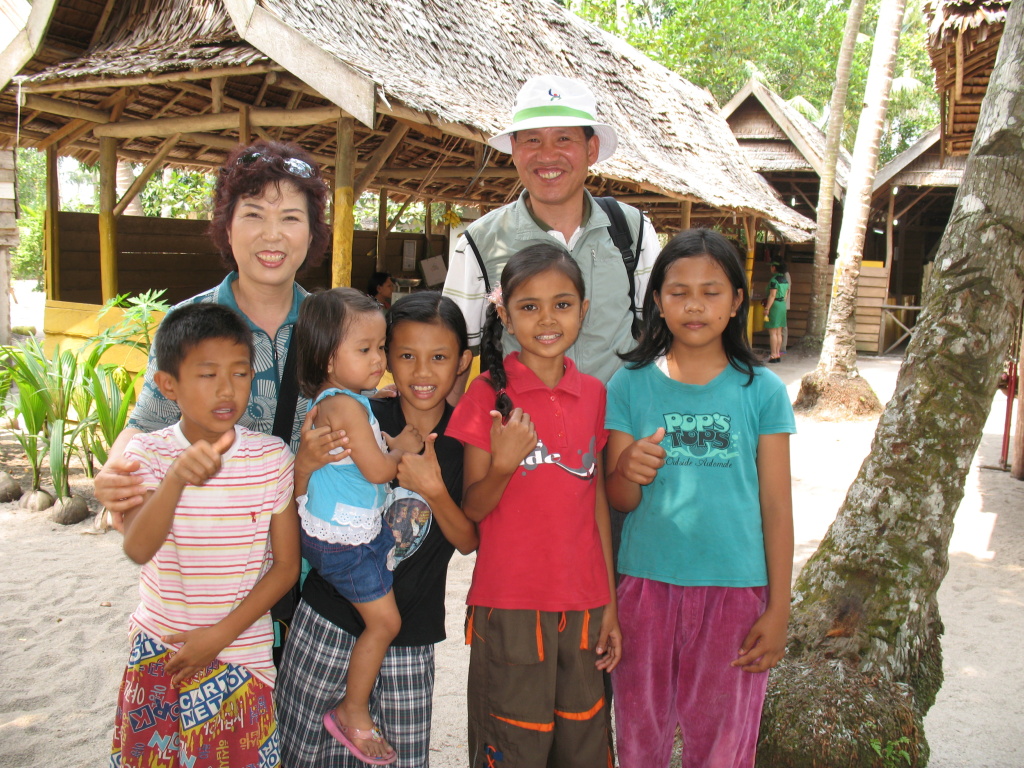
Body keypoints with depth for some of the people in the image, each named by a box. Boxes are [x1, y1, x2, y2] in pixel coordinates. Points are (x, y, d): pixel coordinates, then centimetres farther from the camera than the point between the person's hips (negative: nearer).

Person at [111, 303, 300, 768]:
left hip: (240, 654, -1)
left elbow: (286, 564, -6)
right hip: (157, 648, 1)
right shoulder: (148, 453, -9)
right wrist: (177, 478, -39)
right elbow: (139, 549, -23)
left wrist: (222, 633, -12)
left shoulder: (273, 458, -10)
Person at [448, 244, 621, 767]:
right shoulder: (488, 394, -8)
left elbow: (596, 500, 10)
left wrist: (610, 604, 10)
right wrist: (502, 466, -26)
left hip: (583, 605, 4)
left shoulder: (594, 394, 4)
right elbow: (472, 510, -5)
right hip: (510, 605, -4)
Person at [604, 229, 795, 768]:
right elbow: (620, 501, -1)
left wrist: (779, 607, -2)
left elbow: (776, 504, 1)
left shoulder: (762, 390, -2)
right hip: (646, 583, 1)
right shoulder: (631, 384, -1)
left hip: (736, 589, 0)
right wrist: (628, 471, -24)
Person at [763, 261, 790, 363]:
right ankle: (778, 354, 13)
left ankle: (773, 355, -5)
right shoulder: (785, 279, 11)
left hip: (774, 305, -8)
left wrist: (767, 309, -18)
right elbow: (786, 295, 15)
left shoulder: (774, 280, -14)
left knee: (772, 332, -5)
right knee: (779, 333, 11)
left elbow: (772, 295, -19)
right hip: (783, 305, 8)